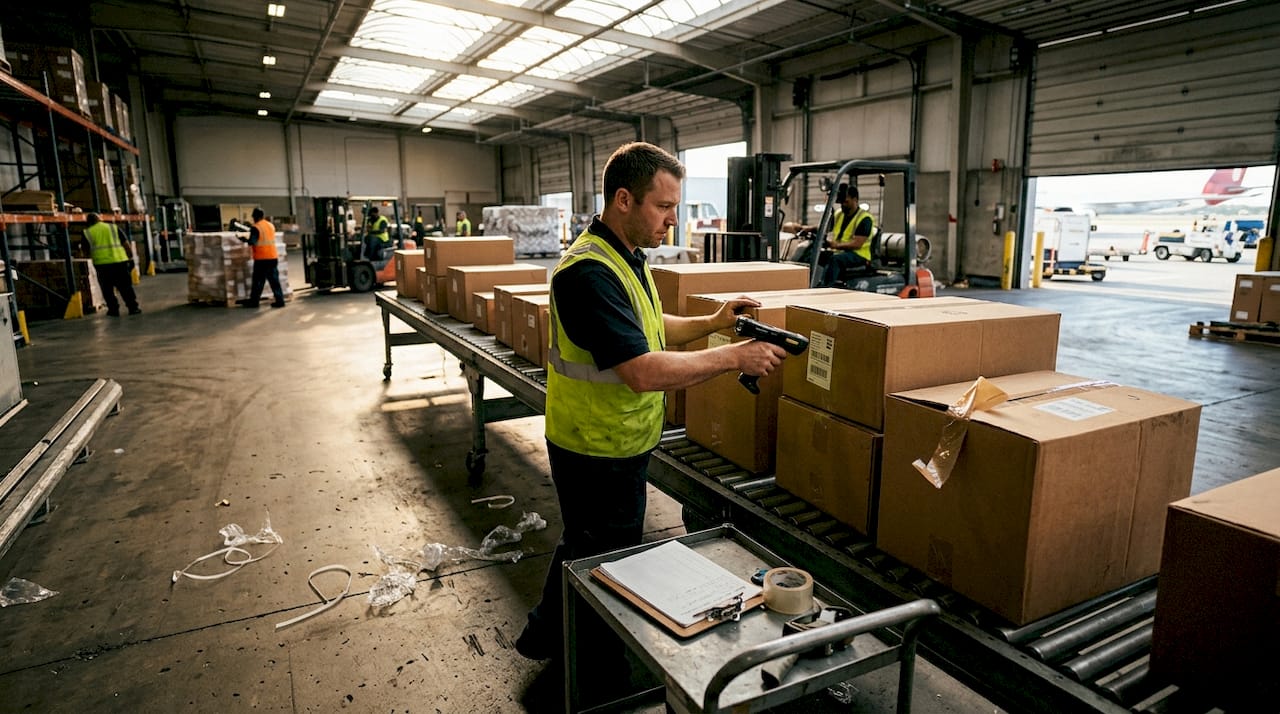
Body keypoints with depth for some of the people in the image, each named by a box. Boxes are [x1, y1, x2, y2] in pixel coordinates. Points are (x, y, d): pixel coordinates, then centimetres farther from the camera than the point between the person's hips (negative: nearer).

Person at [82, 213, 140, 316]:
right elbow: (126, 244, 7)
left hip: (102, 263, -1)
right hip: (120, 260, 1)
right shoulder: (113, 227, 11)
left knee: (107, 289, 10)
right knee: (125, 286, 7)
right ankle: (133, 307, 3)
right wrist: (130, 258, 12)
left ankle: (113, 310, 10)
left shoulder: (87, 233, 9)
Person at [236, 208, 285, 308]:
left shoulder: (255, 227, -10)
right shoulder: (271, 225, 9)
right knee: (274, 280, 7)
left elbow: (252, 242, -16)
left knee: (258, 281, 3)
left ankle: (254, 301, 10)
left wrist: (243, 239, 1)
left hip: (261, 259, -5)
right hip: (273, 257, 5)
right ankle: (280, 300, 3)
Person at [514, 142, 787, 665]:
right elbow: (643, 372, -34)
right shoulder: (590, 272, -28)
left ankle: (545, 637, 47)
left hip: (617, 444, 10)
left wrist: (711, 323, 2)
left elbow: (645, 329, 17)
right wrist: (734, 357, -26)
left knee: (583, 550, 25)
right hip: (598, 454, -10)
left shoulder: (625, 255, 6)